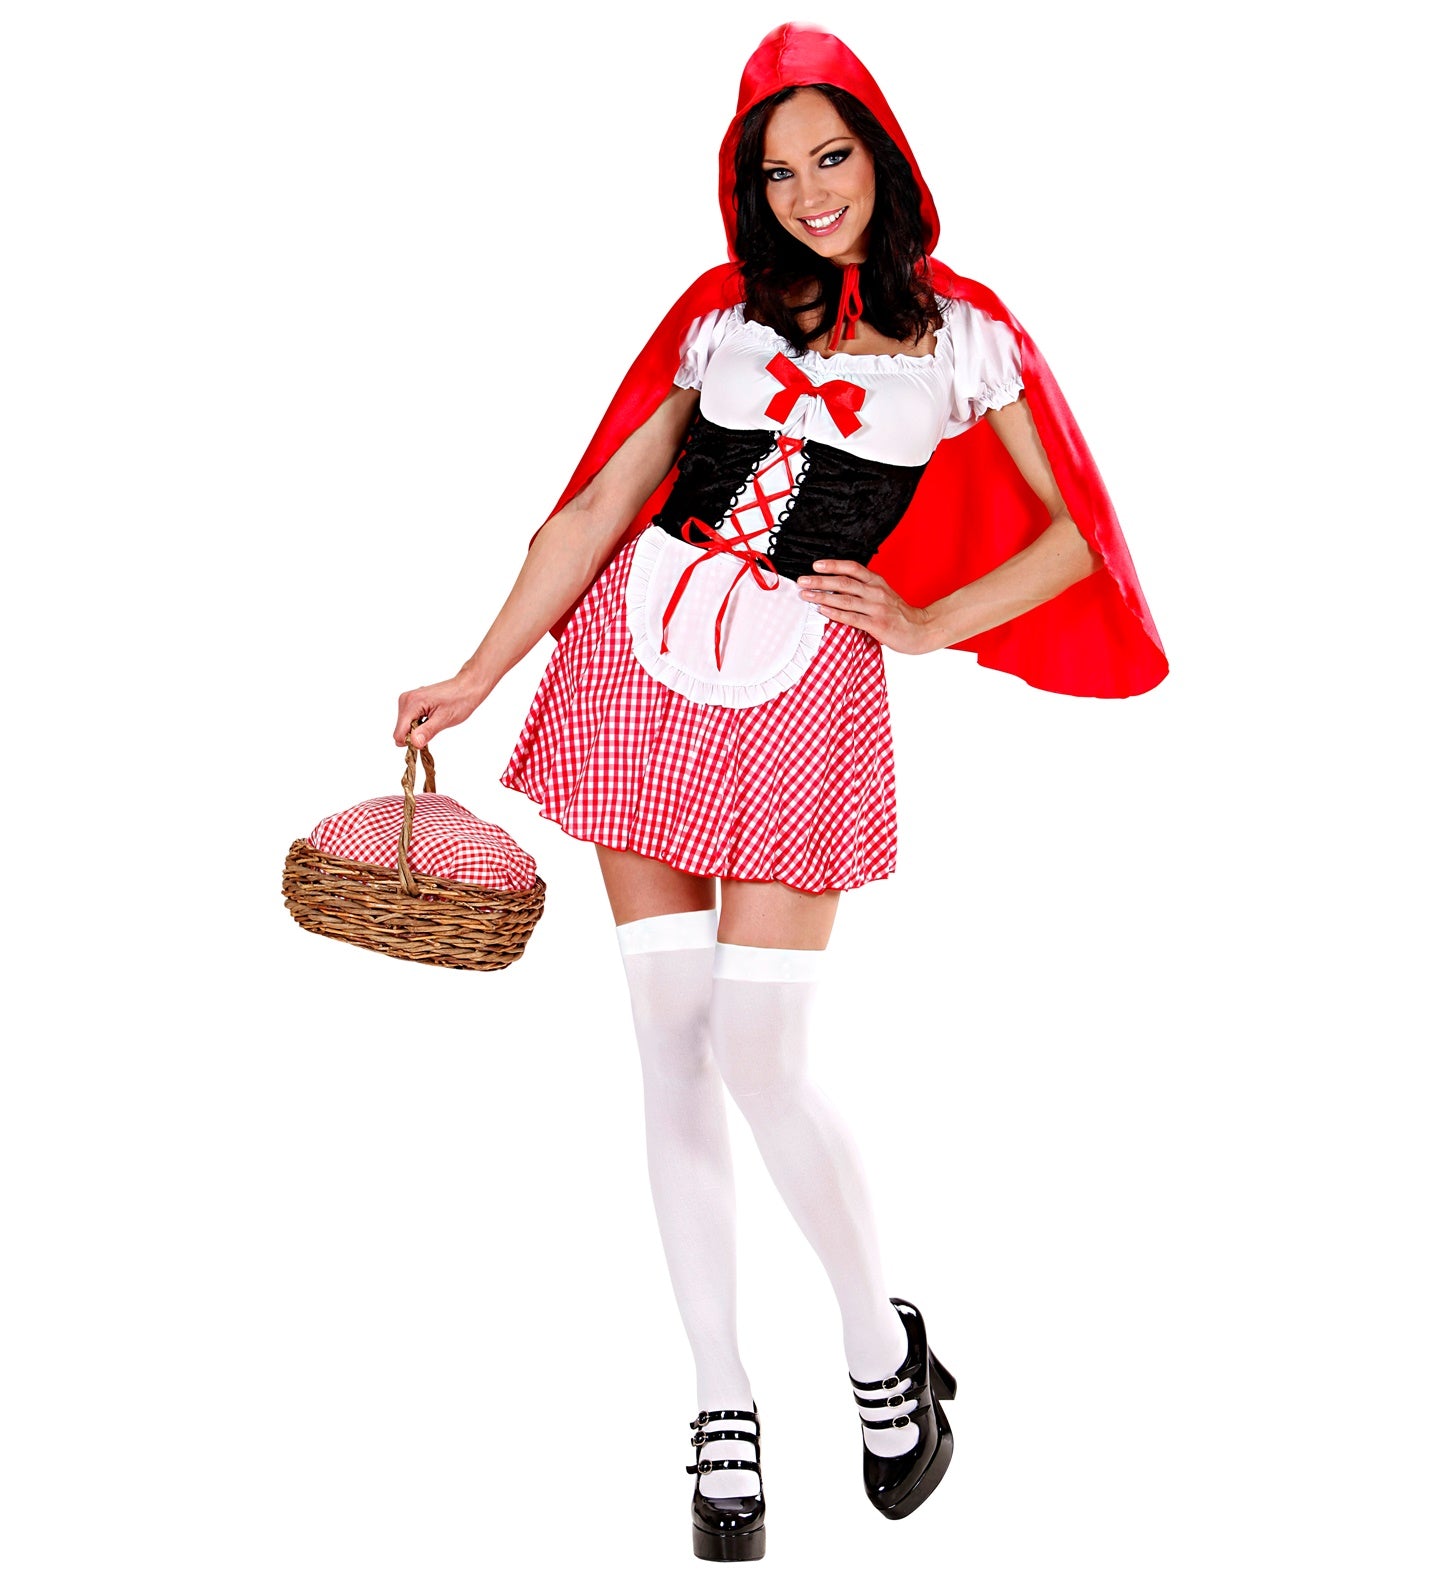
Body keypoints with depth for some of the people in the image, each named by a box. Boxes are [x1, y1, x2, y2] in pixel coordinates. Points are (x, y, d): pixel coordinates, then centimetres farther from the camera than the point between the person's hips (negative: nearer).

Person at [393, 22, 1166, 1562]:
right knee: (671, 1049, 3)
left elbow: (1074, 533, 7)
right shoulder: (719, 310, 9)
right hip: (639, 653, 3)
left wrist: (926, 625, -2)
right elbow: (599, 506, 9)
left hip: (801, 685, -3)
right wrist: (476, 674, 6)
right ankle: (721, 1409, 15)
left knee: (759, 1060, -9)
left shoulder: (964, 330, 4)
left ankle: (882, 1346, 17)